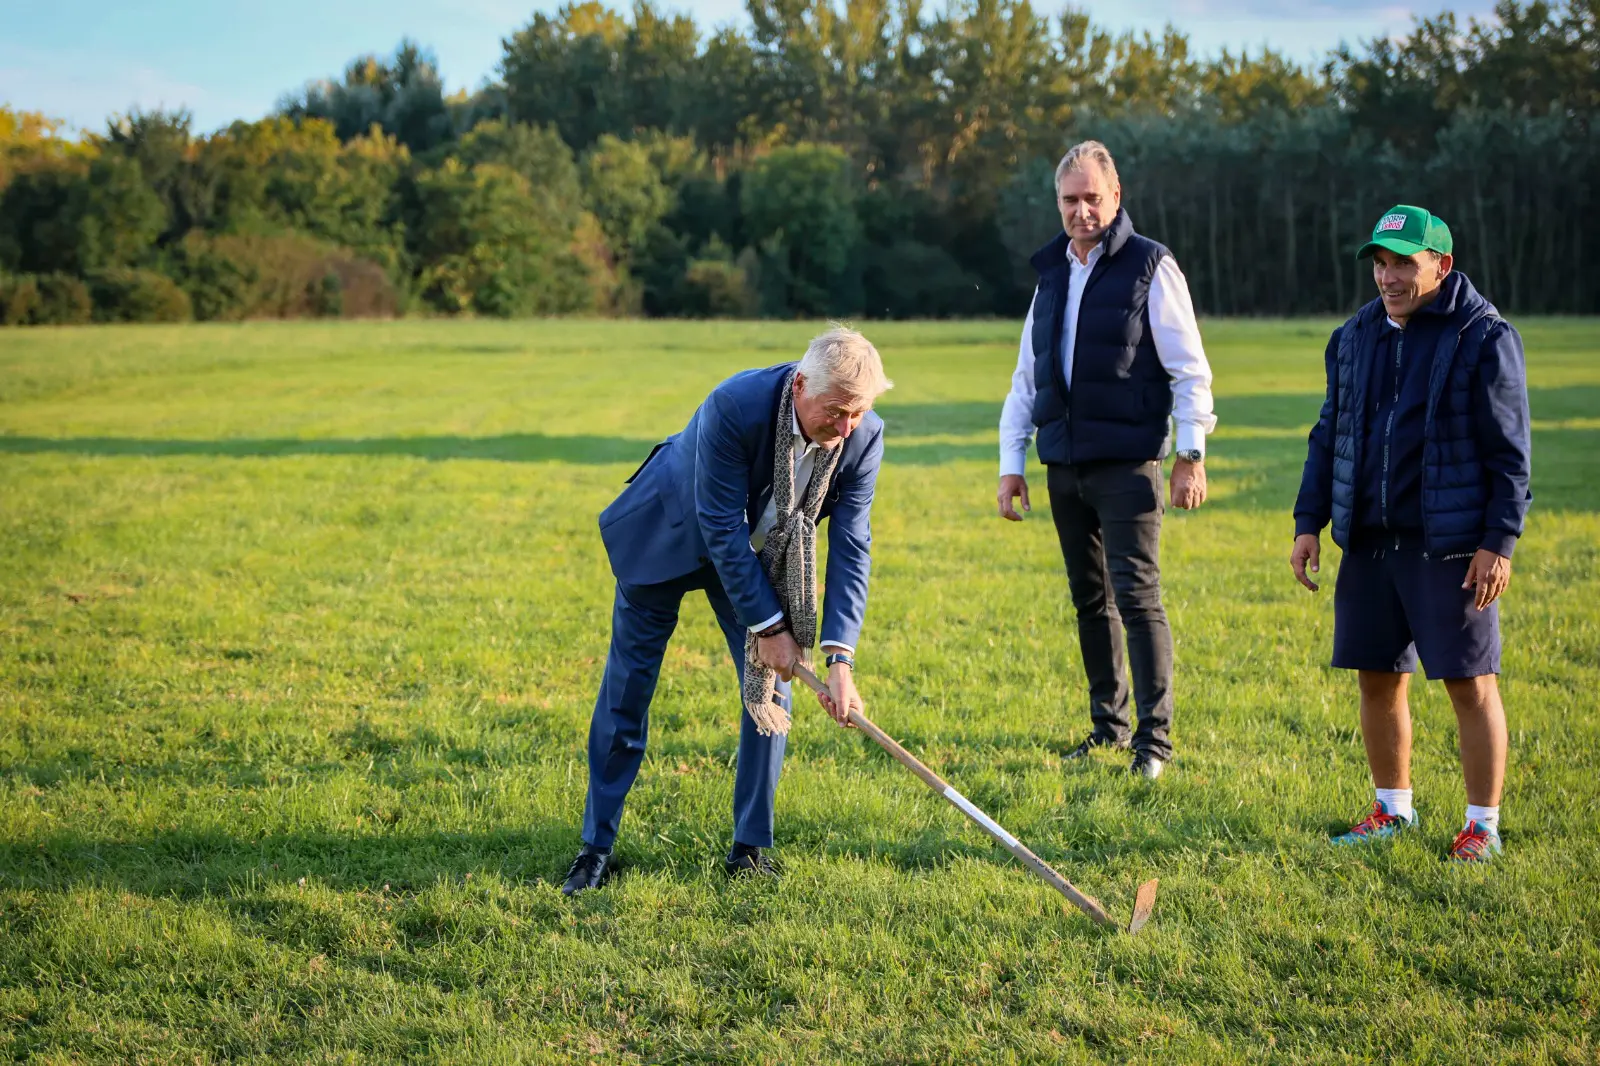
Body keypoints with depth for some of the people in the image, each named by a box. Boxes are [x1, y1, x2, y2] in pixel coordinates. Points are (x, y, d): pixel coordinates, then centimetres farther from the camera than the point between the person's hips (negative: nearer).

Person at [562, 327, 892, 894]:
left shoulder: (863, 435, -25)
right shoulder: (735, 406, -38)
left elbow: (851, 545, -21)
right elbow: (722, 528, -32)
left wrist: (840, 658, -29)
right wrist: (769, 625, -29)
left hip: (756, 551, 4)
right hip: (669, 535, -4)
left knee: (771, 689, -4)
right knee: (627, 690, 2)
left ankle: (750, 848, 9)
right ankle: (596, 846, 14)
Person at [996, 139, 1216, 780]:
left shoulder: (1150, 268, -3)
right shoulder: (1051, 274, 15)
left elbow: (1189, 369, -5)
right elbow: (1026, 379, 19)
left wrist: (1191, 453, -12)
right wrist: (1011, 462, 12)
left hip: (1127, 464, -6)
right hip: (1064, 464, 6)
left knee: (1137, 595, -10)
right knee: (1090, 600, 11)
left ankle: (1155, 737, -6)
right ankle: (1108, 724, 21)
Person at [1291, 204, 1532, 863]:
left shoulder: (1484, 338, -7)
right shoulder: (1354, 338, 11)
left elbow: (1509, 450, -8)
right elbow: (1329, 436, 17)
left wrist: (1499, 541, -13)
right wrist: (1309, 523, 11)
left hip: (1451, 548, -6)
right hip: (1370, 543, 6)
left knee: (1470, 683, -1)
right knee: (1377, 679, 10)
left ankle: (1483, 826, 8)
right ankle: (1393, 808, 25)